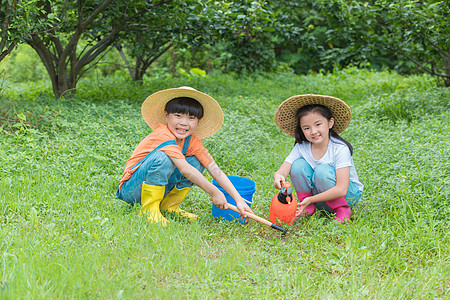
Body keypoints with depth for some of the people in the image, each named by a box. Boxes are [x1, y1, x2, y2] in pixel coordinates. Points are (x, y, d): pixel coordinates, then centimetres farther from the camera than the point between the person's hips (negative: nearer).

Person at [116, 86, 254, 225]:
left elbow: (215, 170, -5)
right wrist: (214, 192, -26)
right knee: (162, 157, -33)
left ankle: (169, 205, -1)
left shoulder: (192, 142, -3)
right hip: (131, 188, -7)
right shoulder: (164, 135, -24)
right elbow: (184, 169, -31)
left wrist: (238, 200, -13)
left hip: (159, 187, 7)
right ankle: (148, 209, -19)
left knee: (197, 162, -8)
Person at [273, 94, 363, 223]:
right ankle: (307, 209, -3)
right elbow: (281, 171, -20)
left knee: (322, 171, -31)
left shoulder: (340, 149, -24)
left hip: (349, 194, -4)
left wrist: (311, 199, -38)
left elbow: (341, 190, -31)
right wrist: (278, 177, -46)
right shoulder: (301, 148, -10)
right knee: (298, 165, -19)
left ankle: (342, 209, -10)